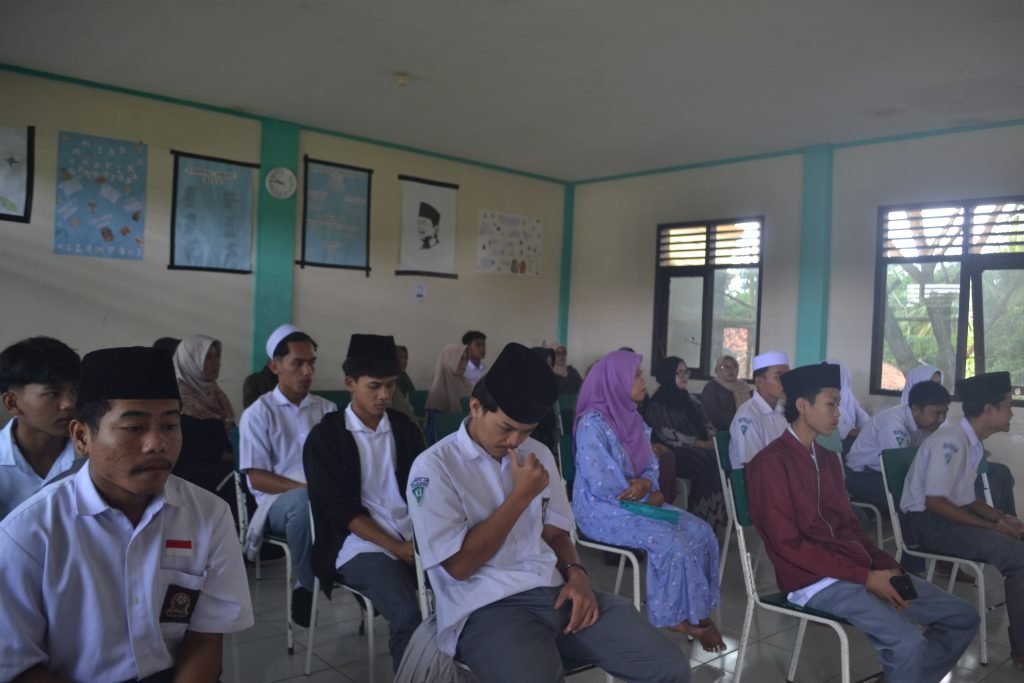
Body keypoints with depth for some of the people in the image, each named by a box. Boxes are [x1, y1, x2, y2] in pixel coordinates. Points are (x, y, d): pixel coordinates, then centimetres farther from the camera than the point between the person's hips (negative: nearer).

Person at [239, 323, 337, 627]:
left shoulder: (327, 409, 14)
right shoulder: (258, 413, 2)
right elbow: (257, 477, -5)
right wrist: (307, 487, -19)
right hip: (279, 501, -3)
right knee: (304, 500, -38)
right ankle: (306, 585, -17)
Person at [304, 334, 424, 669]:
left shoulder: (405, 428, 13)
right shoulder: (325, 436, 0)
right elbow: (338, 507, -6)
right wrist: (395, 547, -14)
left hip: (414, 537, 4)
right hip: (360, 543, -4)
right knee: (408, 615, -29)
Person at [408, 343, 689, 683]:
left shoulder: (538, 454, 13)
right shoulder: (433, 467, -7)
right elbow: (459, 564, -10)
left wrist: (575, 573, -3)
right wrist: (521, 495, -11)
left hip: (556, 591, 6)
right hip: (487, 607, -5)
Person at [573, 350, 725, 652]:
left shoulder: (632, 418, 8)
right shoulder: (593, 422, -18)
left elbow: (651, 466, 9)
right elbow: (601, 485, -23)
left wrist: (646, 485, -15)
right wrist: (647, 493, -13)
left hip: (637, 503, 8)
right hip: (602, 510, -8)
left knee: (700, 531, -6)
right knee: (670, 541, -24)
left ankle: (697, 610, 1)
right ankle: (675, 617, -5)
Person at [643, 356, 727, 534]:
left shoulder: (690, 400, 20)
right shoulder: (656, 405, -1)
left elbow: (706, 423, 16)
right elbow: (668, 435, -13)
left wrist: (713, 440, -7)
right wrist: (701, 444, -17)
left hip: (701, 449, 6)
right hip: (674, 454, -6)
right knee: (706, 461, -32)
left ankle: (717, 516, -23)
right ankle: (703, 519, -25)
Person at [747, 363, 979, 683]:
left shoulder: (828, 459, 14)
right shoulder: (771, 463, -14)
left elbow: (849, 525, 15)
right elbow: (788, 545, -18)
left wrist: (887, 567, -3)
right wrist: (865, 577, -17)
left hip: (860, 570, 9)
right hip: (816, 580, -9)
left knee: (963, 617, 7)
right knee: (907, 643, -27)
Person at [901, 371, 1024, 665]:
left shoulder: (973, 443, 9)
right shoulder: (950, 442, -20)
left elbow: (965, 497, 17)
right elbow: (935, 502, -23)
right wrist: (993, 526, -18)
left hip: (951, 517, 10)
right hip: (929, 523, -10)